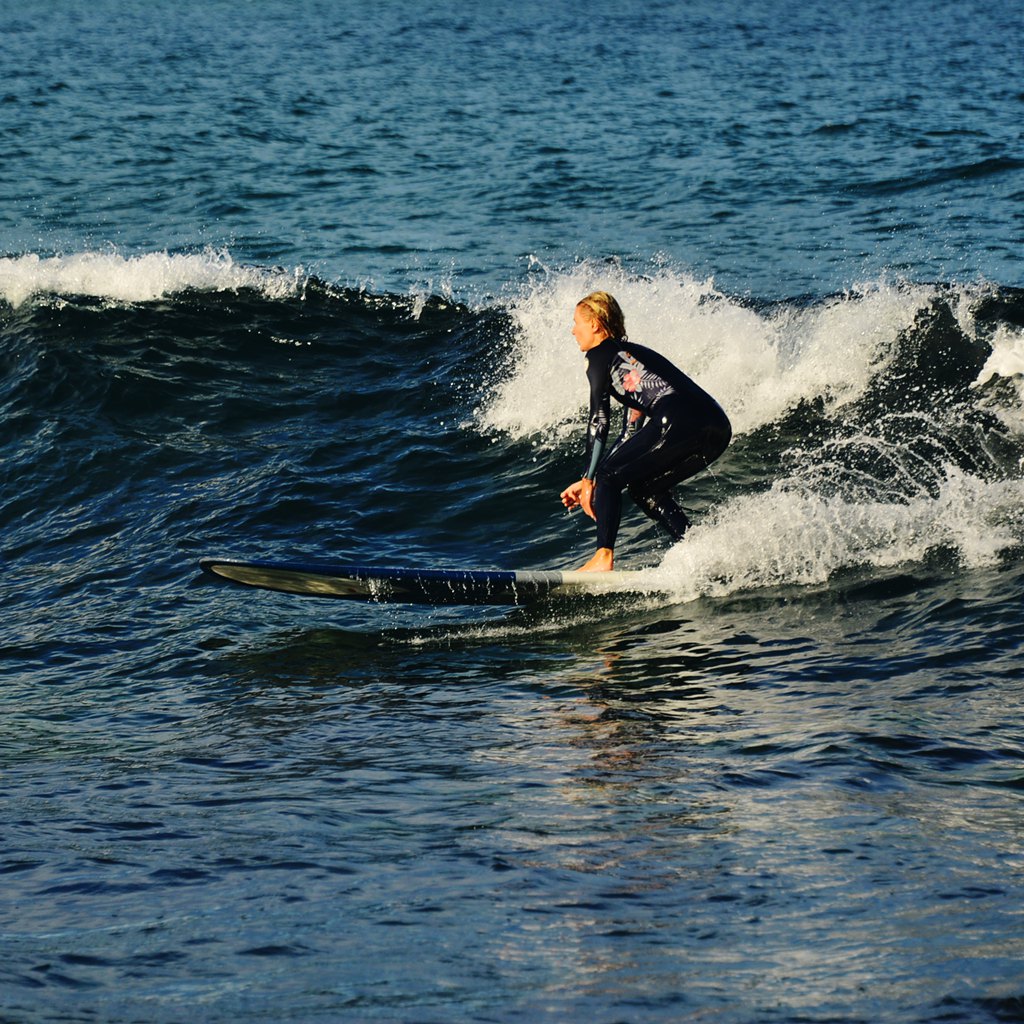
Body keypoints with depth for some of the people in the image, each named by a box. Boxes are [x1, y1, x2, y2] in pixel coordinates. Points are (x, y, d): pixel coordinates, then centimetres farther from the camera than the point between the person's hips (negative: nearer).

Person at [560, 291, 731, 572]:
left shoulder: (600, 355, 7)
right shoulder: (631, 354, 33)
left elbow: (599, 421, -2)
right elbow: (631, 432, 33)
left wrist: (589, 479, 0)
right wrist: (591, 481, 31)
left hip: (678, 422, -9)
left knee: (607, 475, 3)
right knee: (644, 487, 23)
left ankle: (604, 557, -8)